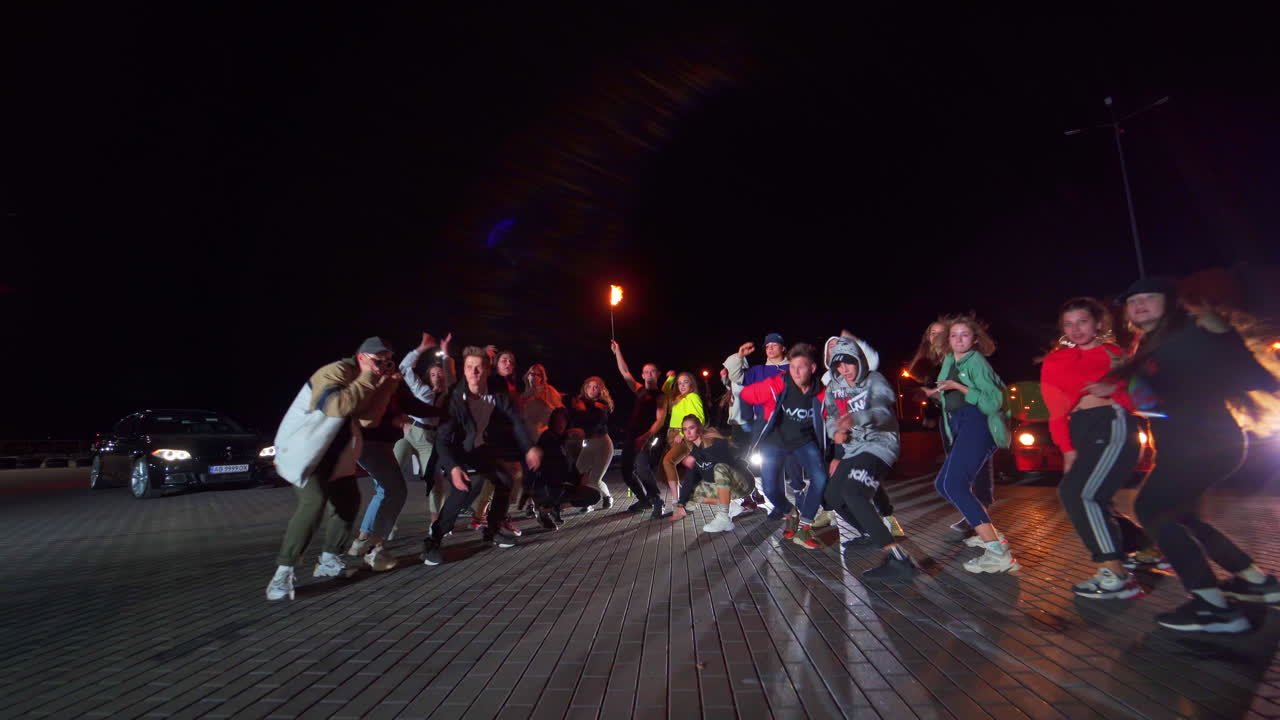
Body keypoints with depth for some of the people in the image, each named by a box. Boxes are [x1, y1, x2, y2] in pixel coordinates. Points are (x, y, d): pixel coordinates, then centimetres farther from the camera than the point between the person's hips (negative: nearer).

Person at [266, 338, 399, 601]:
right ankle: (283, 573, -17)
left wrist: (386, 386, -12)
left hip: (332, 453, 9)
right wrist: (366, 381, -30)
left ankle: (328, 561, 24)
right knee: (314, 501, -26)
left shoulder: (369, 382, 6)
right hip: (302, 448, -9)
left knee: (349, 499, 11)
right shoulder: (335, 372, -20)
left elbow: (368, 420, -6)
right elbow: (336, 407, -40)